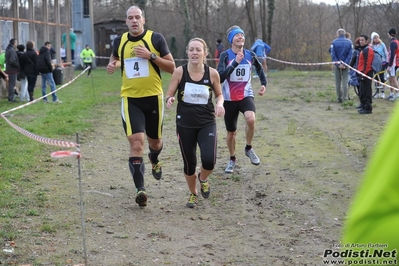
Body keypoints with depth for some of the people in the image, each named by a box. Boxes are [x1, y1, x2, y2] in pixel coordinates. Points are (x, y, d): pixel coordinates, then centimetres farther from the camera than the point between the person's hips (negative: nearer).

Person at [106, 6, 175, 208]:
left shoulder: (156, 39, -6)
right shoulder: (119, 41, 3)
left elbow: (172, 67, -5)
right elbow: (115, 58, 24)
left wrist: (151, 56, -19)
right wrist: (112, 64, 0)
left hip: (153, 97, 0)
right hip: (130, 99, 0)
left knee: (154, 140, 16)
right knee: (136, 142, -14)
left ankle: (154, 161, 53)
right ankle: (140, 188, -14)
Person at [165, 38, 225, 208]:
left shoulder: (212, 73, -6)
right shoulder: (180, 72, -9)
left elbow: (219, 94, 10)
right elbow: (168, 95, -1)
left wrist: (219, 104, -11)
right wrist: (169, 100, -25)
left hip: (207, 124, 0)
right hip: (185, 125, 0)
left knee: (209, 161, -17)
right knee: (189, 163, 7)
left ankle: (203, 179, 21)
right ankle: (193, 194, 36)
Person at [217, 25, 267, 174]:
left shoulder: (250, 55, -1)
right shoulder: (225, 55, -10)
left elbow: (259, 68, 21)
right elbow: (220, 77, -23)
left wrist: (263, 84, 9)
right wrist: (235, 63, -29)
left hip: (246, 95, 1)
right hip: (229, 99, -1)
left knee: (251, 119, -31)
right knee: (231, 132, 10)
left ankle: (249, 149, -6)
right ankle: (232, 159, 36)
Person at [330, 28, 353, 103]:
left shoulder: (334, 42, -4)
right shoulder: (349, 42, -1)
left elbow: (333, 55, -9)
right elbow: (350, 54, -8)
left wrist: (338, 64, -10)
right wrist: (345, 64, -12)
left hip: (337, 65, 0)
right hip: (345, 65, 0)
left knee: (338, 82, 8)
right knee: (345, 81, 4)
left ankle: (339, 98, 11)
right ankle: (345, 98, 0)